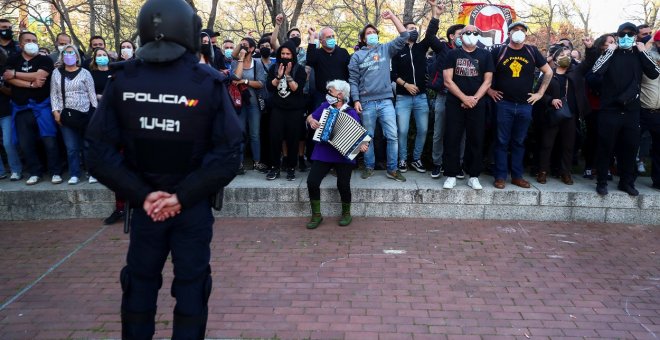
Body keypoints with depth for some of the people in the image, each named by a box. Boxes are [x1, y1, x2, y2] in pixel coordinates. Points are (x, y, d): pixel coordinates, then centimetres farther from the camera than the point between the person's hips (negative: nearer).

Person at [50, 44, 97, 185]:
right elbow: (53, 94, 8)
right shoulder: (56, 73, 9)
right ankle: (74, 174, 7)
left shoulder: (84, 73, 3)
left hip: (85, 114, -2)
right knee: (71, 147, 0)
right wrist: (55, 111, -2)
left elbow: (92, 93, 1)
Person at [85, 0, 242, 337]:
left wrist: (141, 194, -11)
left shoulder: (122, 80, -7)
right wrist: (184, 195, -14)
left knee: (139, 284, 19)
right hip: (194, 206, -2)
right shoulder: (208, 82, -13)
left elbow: (99, 153, -9)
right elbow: (228, 154, -17)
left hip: (144, 203, 2)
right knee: (191, 285, 12)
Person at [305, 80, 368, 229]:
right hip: (322, 154, 3)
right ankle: (316, 215, 4)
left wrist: (361, 145, -24)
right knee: (312, 181, -16)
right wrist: (311, 121, -1)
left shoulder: (351, 113, 0)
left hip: (343, 156, -3)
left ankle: (346, 213, 9)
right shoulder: (325, 106, 10)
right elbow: (309, 117, 22)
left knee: (343, 184, -20)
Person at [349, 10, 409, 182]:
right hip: (367, 102, -1)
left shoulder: (386, 49, 11)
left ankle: (392, 169, 6)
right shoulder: (357, 55, 7)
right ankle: (369, 167, 21)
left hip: (385, 100, 1)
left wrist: (392, 17, 1)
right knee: (368, 137, 8)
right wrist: (356, 100, -5)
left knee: (392, 136, -3)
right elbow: (353, 80, 4)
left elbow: (404, 36, 2)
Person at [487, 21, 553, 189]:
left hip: (525, 105, 2)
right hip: (503, 104, -2)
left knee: (519, 142, 9)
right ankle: (500, 176, 7)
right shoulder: (499, 51, 1)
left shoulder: (532, 51, 7)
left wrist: (540, 93, 8)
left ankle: (517, 176, 17)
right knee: (502, 141, 1)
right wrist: (489, 90, 1)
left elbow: (548, 72, 14)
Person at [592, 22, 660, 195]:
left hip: (632, 111, 3)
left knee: (630, 147, 8)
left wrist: (643, 51, -4)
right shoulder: (610, 54, 1)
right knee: (606, 147, 2)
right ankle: (601, 182, 12)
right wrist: (610, 51, -12)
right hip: (610, 110, -3)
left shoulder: (639, 55, 9)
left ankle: (627, 182, 21)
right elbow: (597, 70, -17)